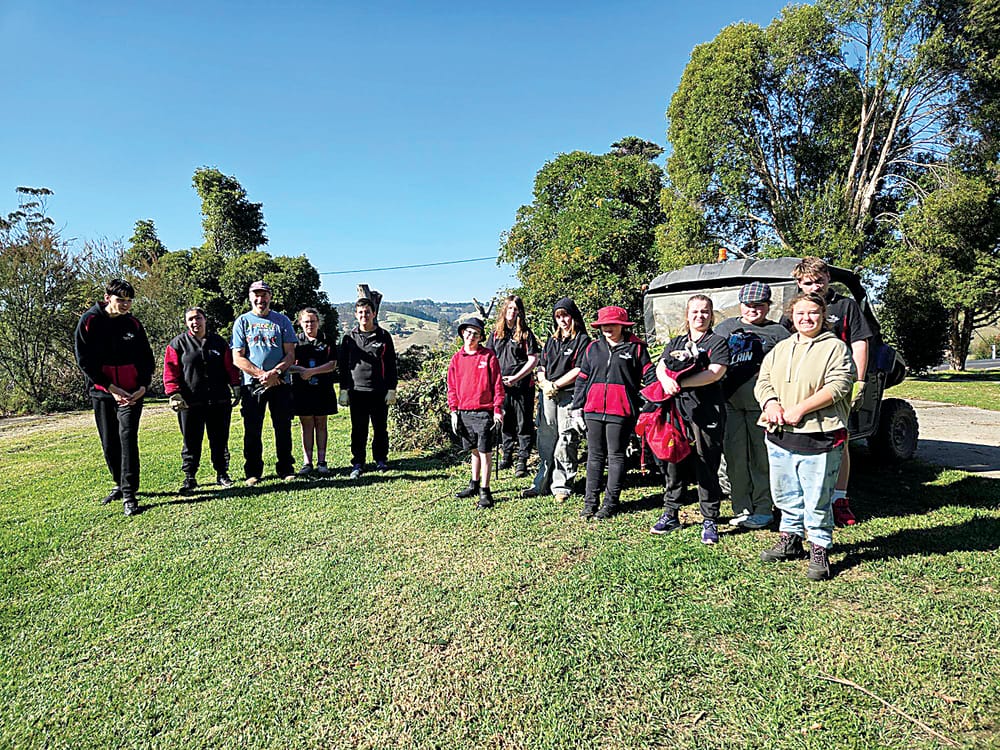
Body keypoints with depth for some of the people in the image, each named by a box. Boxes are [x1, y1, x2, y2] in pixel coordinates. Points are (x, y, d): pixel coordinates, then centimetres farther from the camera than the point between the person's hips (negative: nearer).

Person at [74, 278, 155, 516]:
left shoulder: (133, 324, 3)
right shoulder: (89, 321, -3)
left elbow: (147, 358, 7)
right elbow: (84, 360, -6)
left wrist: (143, 386, -8)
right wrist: (111, 388, -13)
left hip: (132, 392, -1)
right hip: (102, 392, 1)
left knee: (128, 439, -10)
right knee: (109, 443, 9)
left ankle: (130, 494, -9)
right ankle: (120, 485, 27)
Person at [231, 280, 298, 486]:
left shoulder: (282, 321, 8)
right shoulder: (242, 322, 6)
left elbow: (290, 355, 4)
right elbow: (238, 358, 0)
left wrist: (275, 372, -14)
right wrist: (262, 374, -12)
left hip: (280, 383, 0)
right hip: (252, 384, 0)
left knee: (283, 428, 4)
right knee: (252, 430, 3)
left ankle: (286, 469, 15)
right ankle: (253, 472, 14)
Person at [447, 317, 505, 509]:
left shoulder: (489, 356, -3)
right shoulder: (457, 358, 8)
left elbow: (497, 384, -4)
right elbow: (452, 387, 10)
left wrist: (497, 409, -9)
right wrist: (454, 411, 5)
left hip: (484, 412, -4)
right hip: (464, 413, 4)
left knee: (485, 452, -2)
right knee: (474, 450, 18)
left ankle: (485, 491, 6)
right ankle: (474, 485, 31)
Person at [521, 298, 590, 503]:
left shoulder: (582, 340, 0)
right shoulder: (552, 340, 20)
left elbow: (579, 370, -10)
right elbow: (541, 367, 16)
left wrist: (555, 385, -11)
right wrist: (544, 383, -4)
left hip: (569, 396, -6)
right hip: (548, 395, 6)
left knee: (565, 442, -5)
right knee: (546, 440, 9)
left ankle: (562, 486, 4)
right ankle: (542, 483, 17)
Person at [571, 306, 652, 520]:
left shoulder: (636, 348, 2)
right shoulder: (593, 348, 12)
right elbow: (582, 379, 15)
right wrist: (577, 408, 11)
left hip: (621, 411, -4)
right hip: (593, 410, 4)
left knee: (616, 456, 4)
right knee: (595, 456, 9)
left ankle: (610, 503, 13)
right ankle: (590, 501, 16)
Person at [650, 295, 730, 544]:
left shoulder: (718, 342, 3)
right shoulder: (676, 342, 18)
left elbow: (715, 373, -11)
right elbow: (660, 366, 6)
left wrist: (680, 383, -16)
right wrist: (666, 380, -17)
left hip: (707, 412, -4)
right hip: (676, 409, 4)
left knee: (707, 467, 0)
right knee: (672, 461, 8)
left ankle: (710, 521, 12)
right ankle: (670, 515, 22)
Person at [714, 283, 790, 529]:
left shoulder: (777, 332, 10)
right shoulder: (726, 327, 18)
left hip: (762, 403, -3)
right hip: (729, 402, 3)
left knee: (763, 457, 1)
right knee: (735, 456, 5)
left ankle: (763, 509, 11)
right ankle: (742, 508, 14)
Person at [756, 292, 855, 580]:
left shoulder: (835, 347, -2)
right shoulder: (780, 348, 15)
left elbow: (838, 386, -13)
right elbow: (762, 380, 11)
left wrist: (800, 409, -18)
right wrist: (770, 403, -10)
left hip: (819, 439, -5)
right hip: (779, 436, 6)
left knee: (818, 499, 1)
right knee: (786, 494, 16)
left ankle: (820, 551, 15)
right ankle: (790, 540, 32)